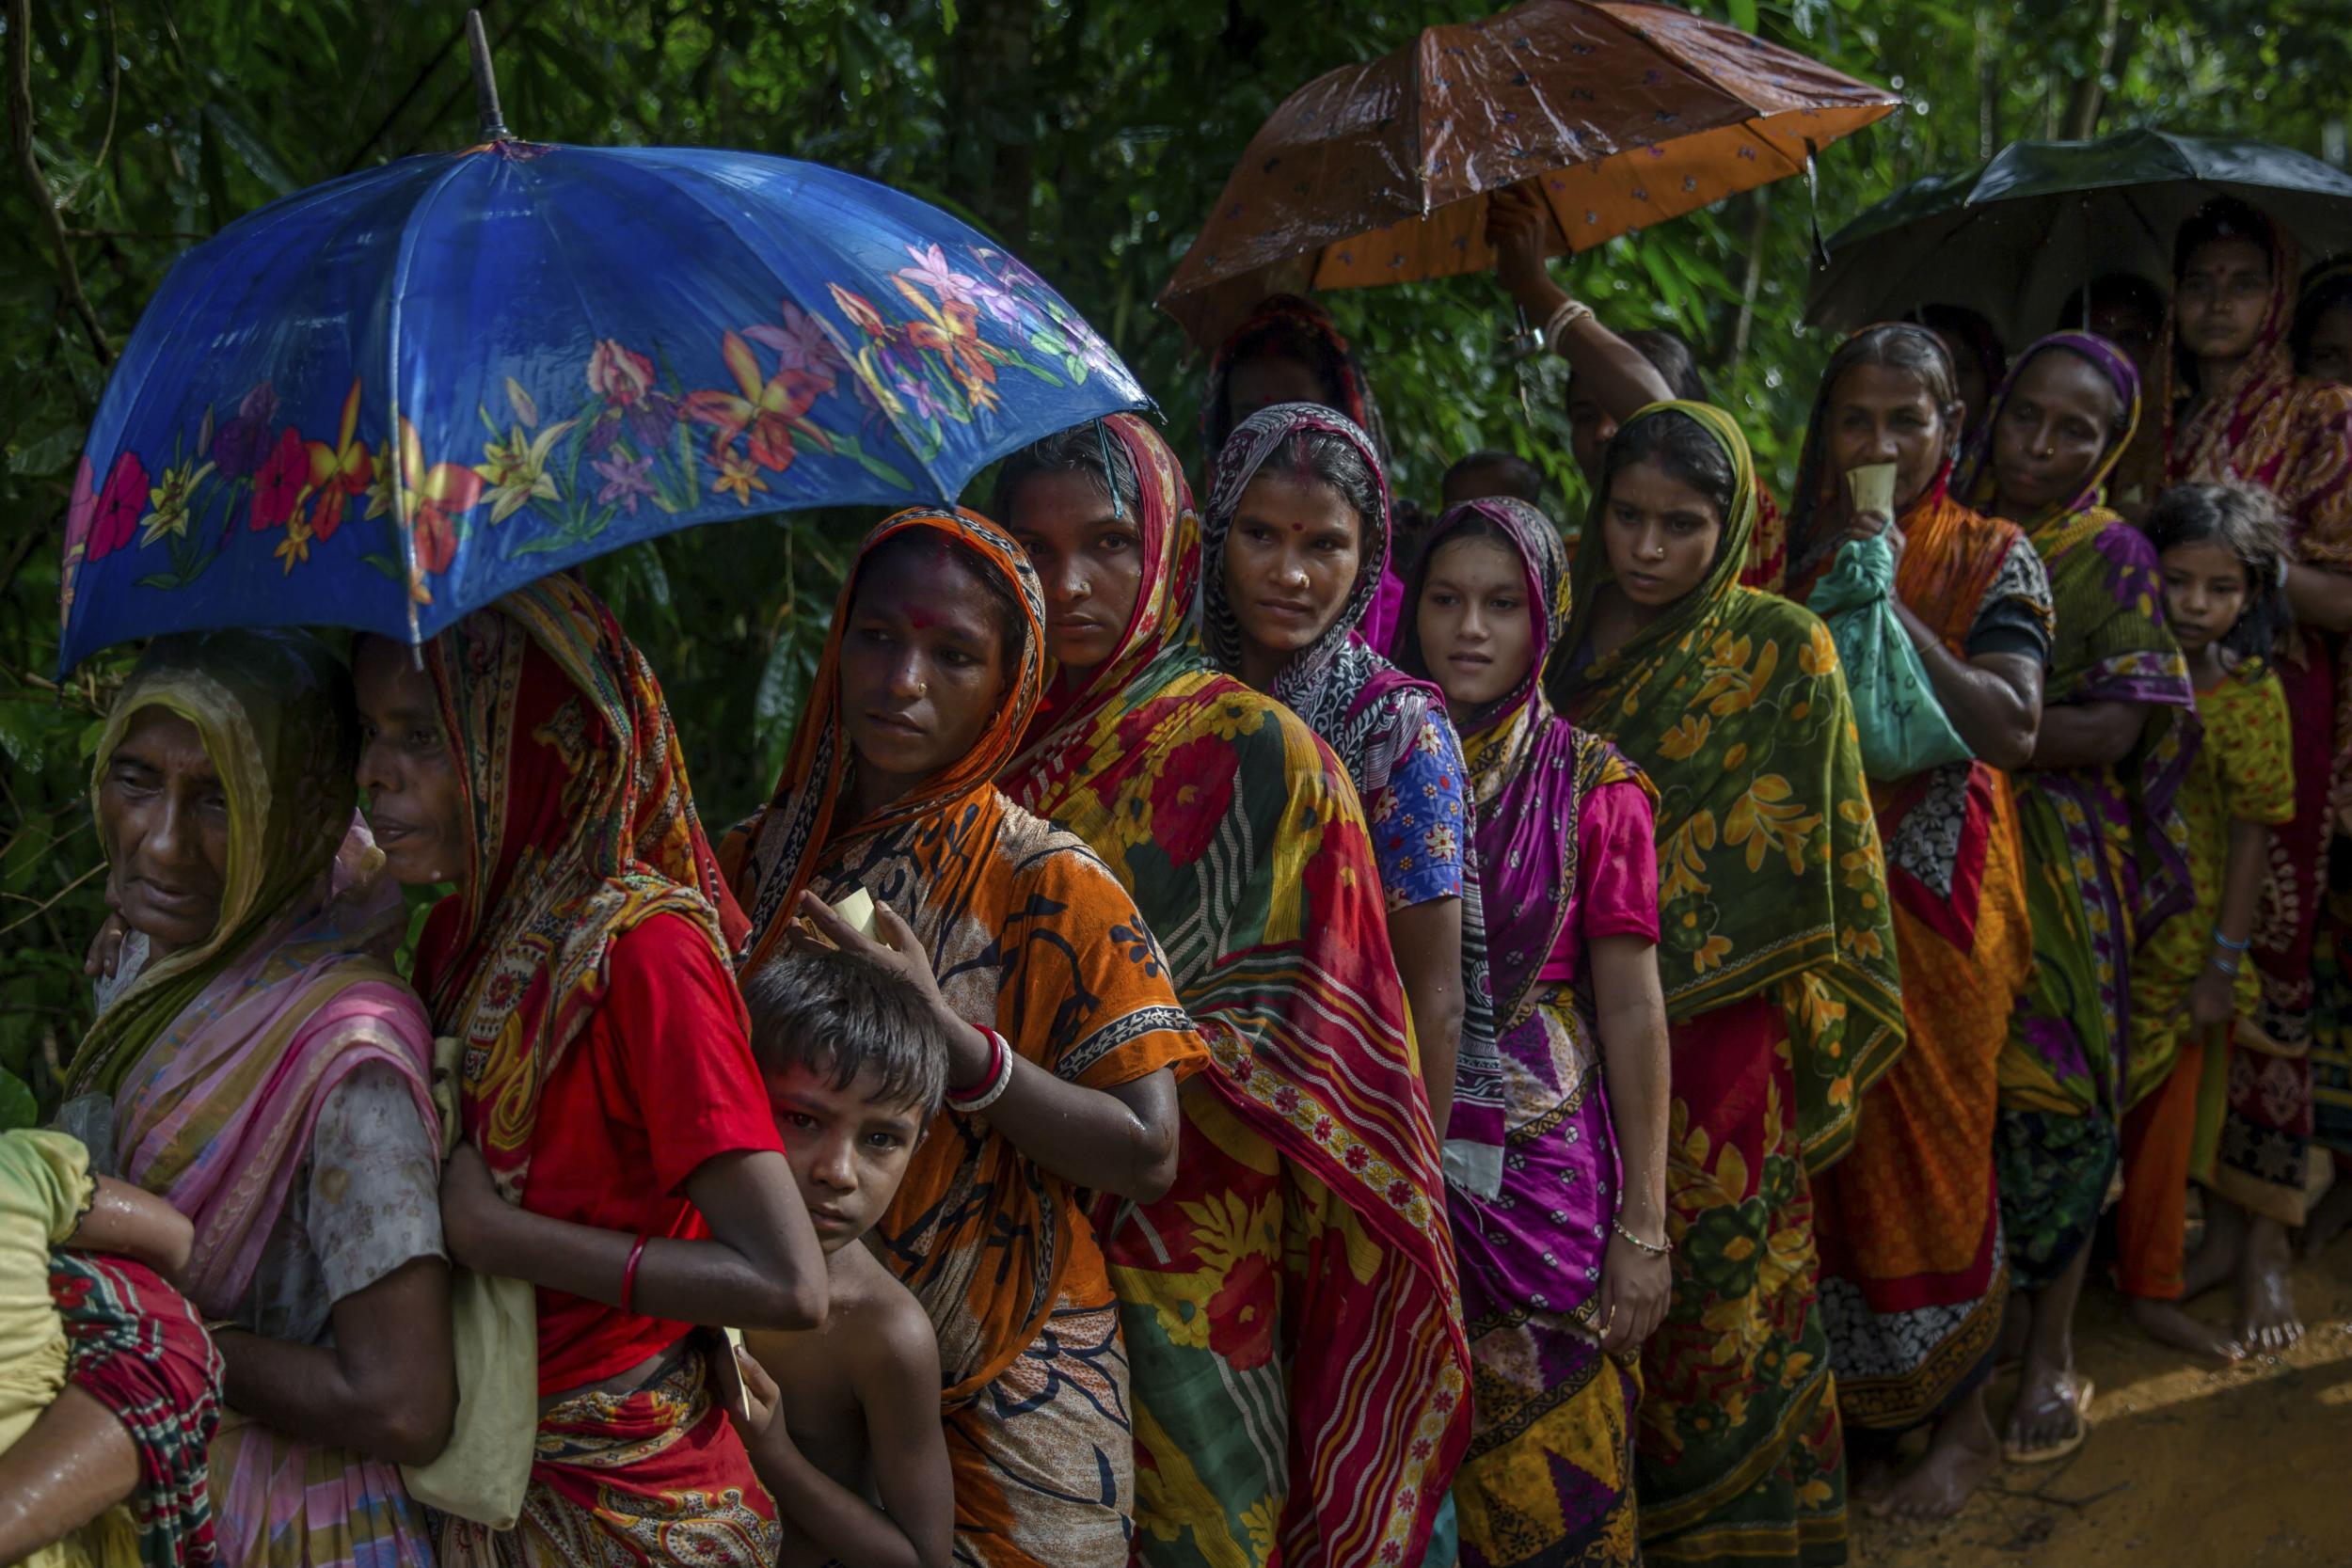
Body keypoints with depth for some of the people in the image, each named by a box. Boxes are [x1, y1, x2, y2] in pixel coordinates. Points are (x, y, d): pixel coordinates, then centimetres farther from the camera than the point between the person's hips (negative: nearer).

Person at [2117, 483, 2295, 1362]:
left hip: (2184, 936, -1)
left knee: (2166, 1114, 11)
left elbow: (2253, 832, -7)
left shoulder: (2249, 694, -9)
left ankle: (2153, 1286, 27)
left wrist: (2224, 962, -7)